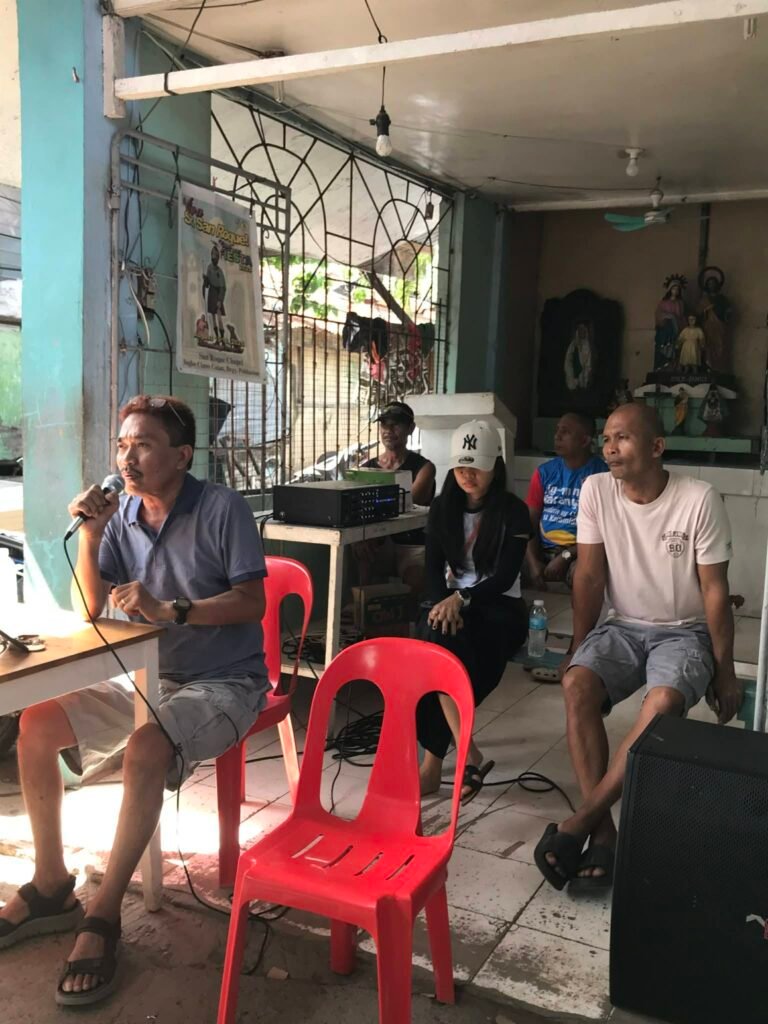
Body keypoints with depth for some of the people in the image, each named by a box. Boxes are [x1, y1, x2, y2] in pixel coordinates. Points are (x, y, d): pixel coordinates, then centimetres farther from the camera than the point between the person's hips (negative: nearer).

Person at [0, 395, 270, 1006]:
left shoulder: (221, 509, -13)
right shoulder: (123, 514, 3)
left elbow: (252, 603, -17)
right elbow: (88, 610, 2)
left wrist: (169, 610, -28)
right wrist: (90, 537, -12)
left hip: (223, 682, -6)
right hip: (146, 678, 6)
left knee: (144, 750, -33)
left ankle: (104, 915, -16)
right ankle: (51, 887, 7)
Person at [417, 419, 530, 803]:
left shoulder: (513, 511, -4)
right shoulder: (442, 507, 7)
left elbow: (505, 576, -13)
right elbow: (434, 568, 1)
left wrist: (462, 598, -29)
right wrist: (444, 603, -20)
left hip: (499, 608, -3)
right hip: (450, 601, 3)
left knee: (436, 647, -33)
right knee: (433, 635, -33)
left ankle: (434, 762, -26)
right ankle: (469, 756, -32)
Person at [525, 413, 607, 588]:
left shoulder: (602, 475, -3)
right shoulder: (544, 472, 10)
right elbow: (529, 522, 7)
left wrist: (566, 556, -17)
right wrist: (533, 561, -9)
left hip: (579, 553, -3)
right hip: (543, 550, 4)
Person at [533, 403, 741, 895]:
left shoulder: (700, 500, -15)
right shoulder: (597, 490, -7)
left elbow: (715, 591, -10)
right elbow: (589, 575, -2)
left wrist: (725, 671, -5)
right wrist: (580, 649, -2)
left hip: (684, 633, -3)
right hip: (623, 627, 3)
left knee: (664, 701, -34)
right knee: (577, 683, -27)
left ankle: (583, 819, -25)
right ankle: (603, 831, -22)